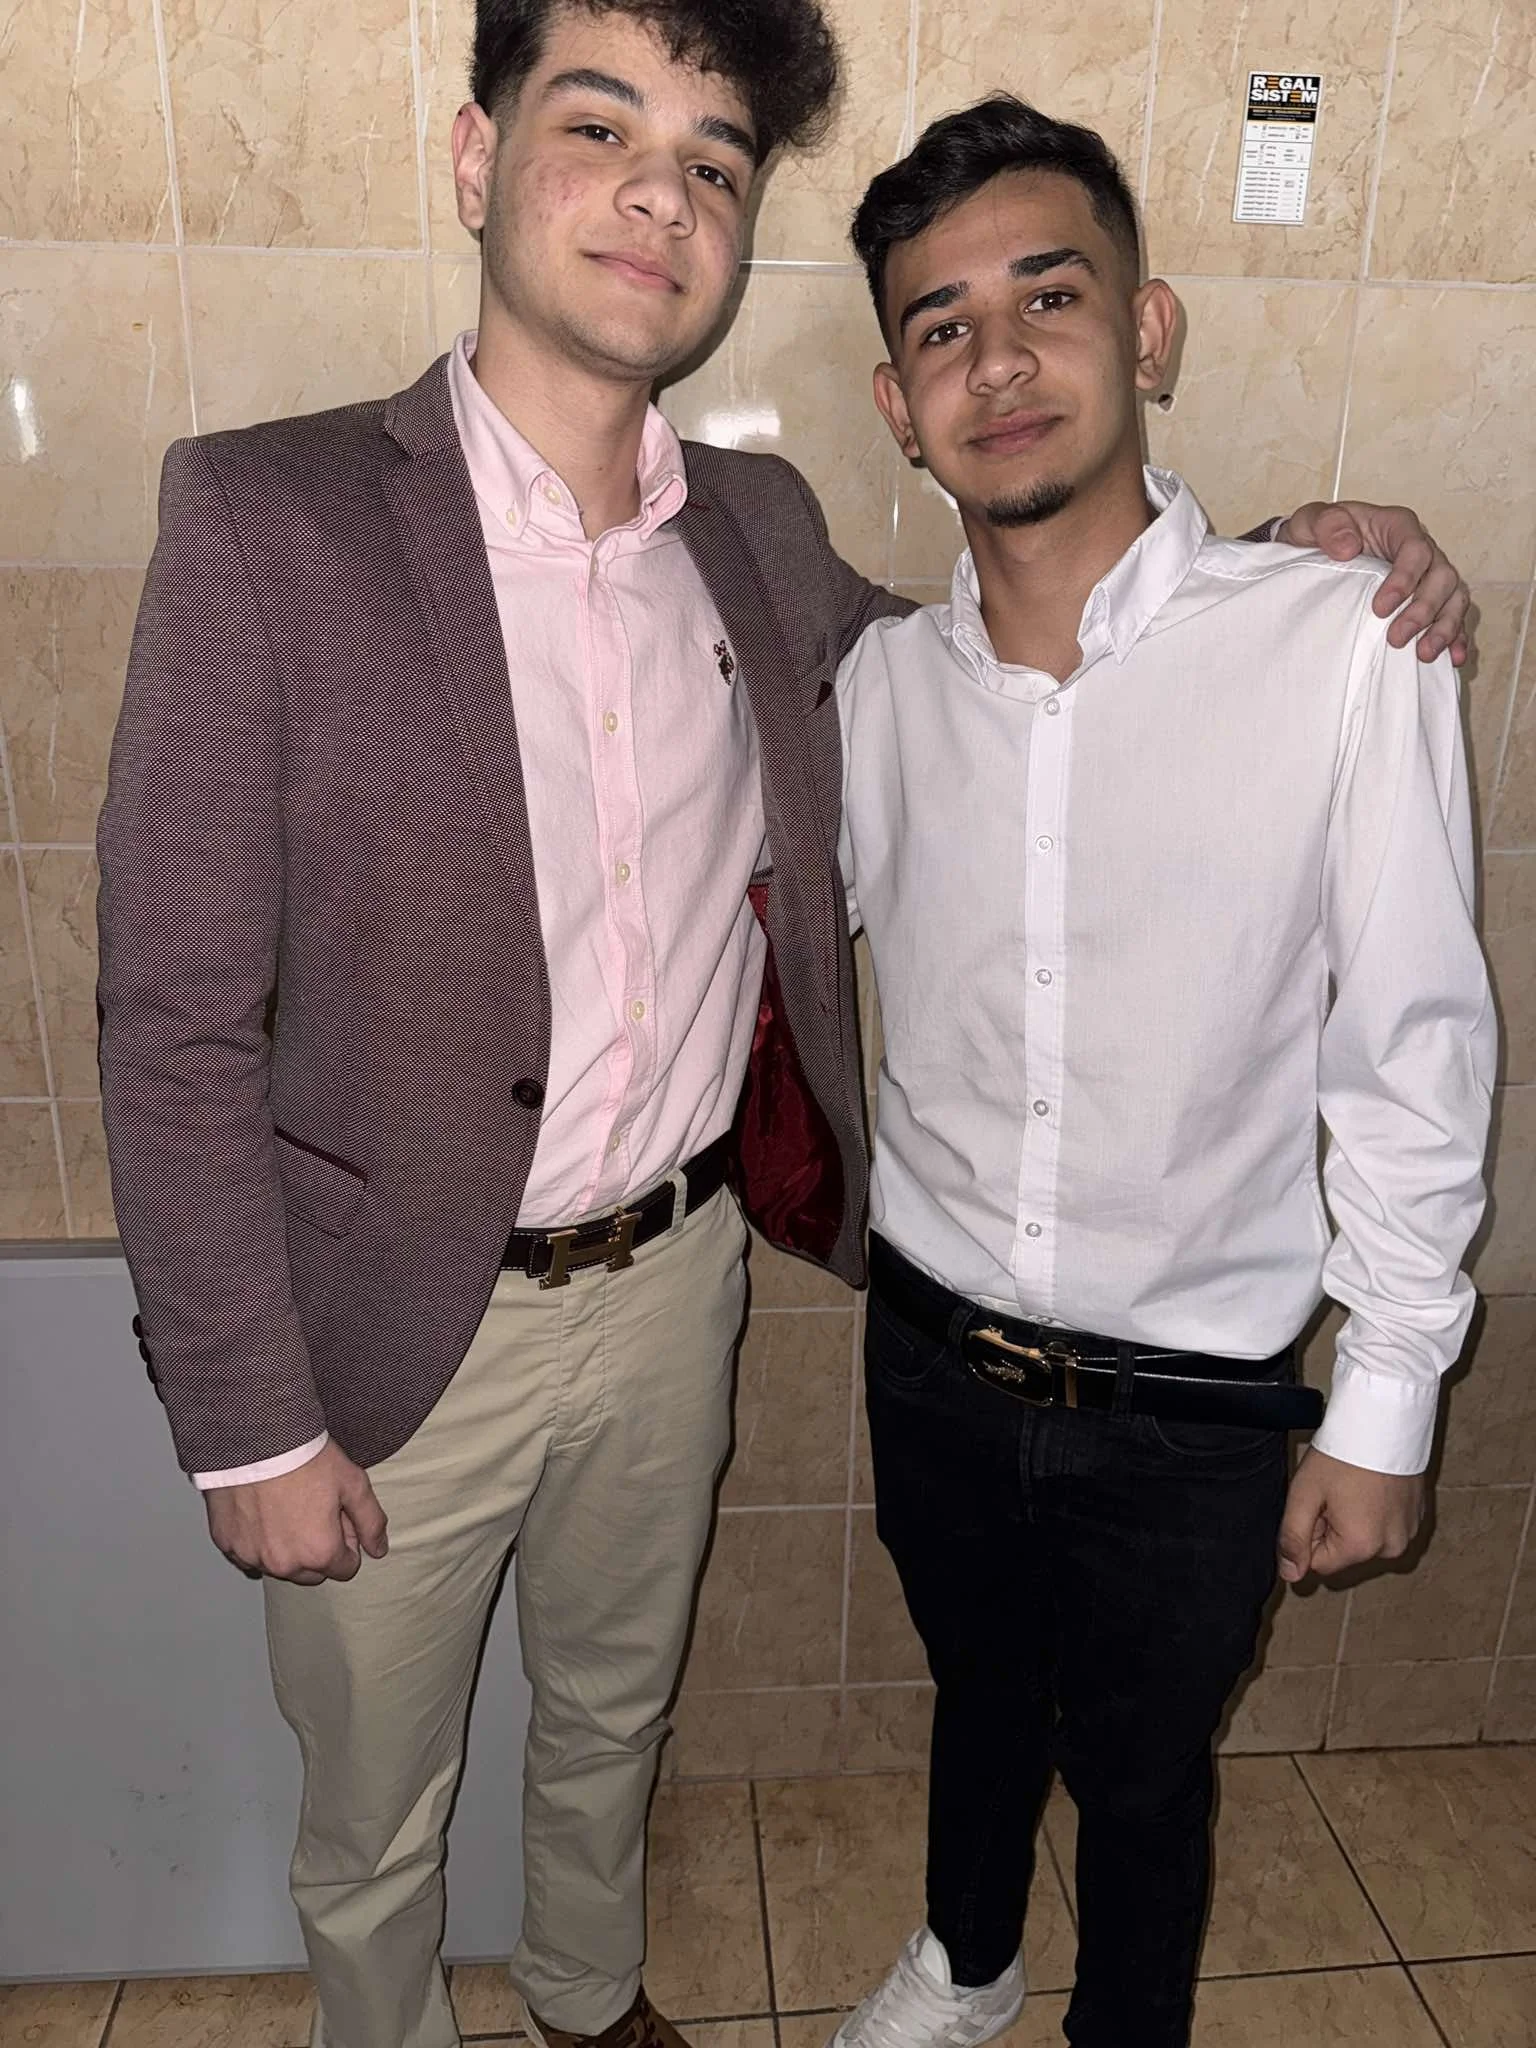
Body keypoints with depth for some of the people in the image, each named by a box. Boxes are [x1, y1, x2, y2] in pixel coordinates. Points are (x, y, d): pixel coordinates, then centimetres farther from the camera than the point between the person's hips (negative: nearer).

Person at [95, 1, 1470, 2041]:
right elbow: (175, 1025, -14)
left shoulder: (760, 526, -1)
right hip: (399, 1331, -4)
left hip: (674, 1282, 5)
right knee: (374, 1824, 21)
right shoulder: (263, 518, -16)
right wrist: (251, 1424, -12)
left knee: (612, 1718, 29)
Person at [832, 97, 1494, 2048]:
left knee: (1142, 1775, 21)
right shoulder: (881, 677, -6)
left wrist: (1386, 1407, -7)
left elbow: (1412, 1053, -12)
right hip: (934, 1350, 4)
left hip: (1191, 1404, -3)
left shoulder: (1342, 643, -18)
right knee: (979, 1684, 29)